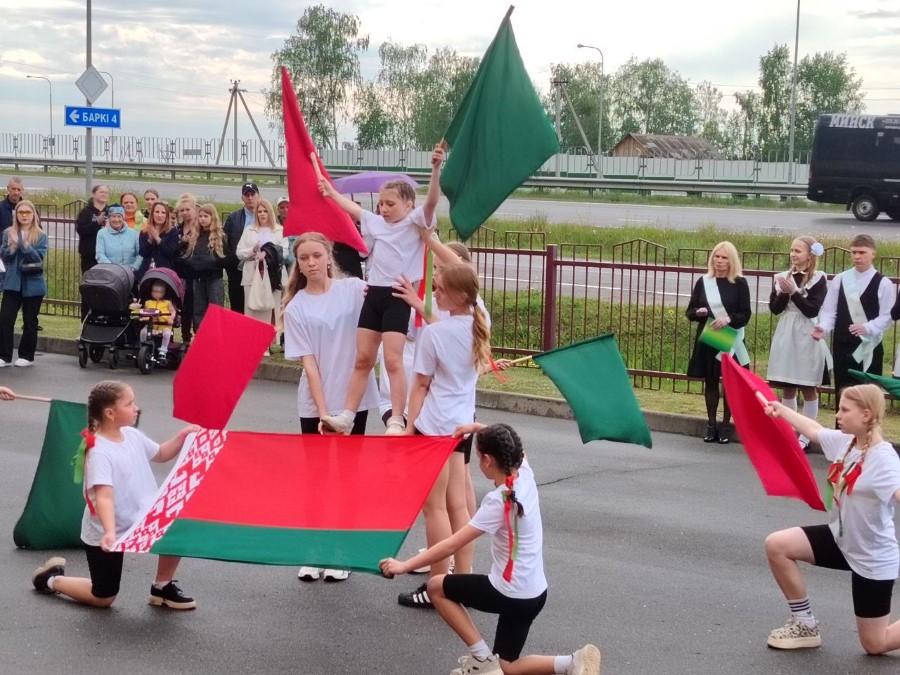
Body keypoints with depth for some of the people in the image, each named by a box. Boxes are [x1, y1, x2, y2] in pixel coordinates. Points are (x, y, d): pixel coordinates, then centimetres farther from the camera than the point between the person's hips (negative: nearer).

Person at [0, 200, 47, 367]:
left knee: (30, 321, 7)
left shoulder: (41, 236, -1)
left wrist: (24, 245, -23)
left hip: (33, 284, -1)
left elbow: (39, 257, -12)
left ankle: (27, 356, 18)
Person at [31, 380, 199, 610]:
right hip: (104, 535, -7)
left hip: (139, 521, 7)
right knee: (103, 598, 6)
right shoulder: (99, 453, -27)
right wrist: (109, 533, -51)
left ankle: (162, 588, 7)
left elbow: (160, 454, 16)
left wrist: (182, 437, 0)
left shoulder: (132, 435, -3)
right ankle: (52, 579, 32)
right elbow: (104, 497, -37)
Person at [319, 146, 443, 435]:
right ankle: (346, 417, 13)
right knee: (363, 359, 9)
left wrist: (436, 169, -38)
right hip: (374, 294, 7)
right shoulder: (377, 223, 14)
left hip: (398, 297, -7)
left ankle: (396, 421, -9)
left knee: (393, 360, -12)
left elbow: (431, 201, -23)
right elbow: (352, 207, 30)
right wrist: (330, 191, 41)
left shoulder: (415, 222, -5)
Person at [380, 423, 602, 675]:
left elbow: (452, 544, -22)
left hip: (510, 594, -8)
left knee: (436, 586, 10)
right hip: (533, 593, 8)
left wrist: (405, 565, -17)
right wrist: (477, 427, 23)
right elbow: (507, 446, 23)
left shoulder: (498, 502, -23)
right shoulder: (525, 474, -3)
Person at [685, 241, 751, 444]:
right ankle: (711, 425, 17)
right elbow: (690, 312, 7)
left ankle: (725, 426, 13)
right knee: (710, 381, 8)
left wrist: (728, 319, -24)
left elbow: (745, 315, -6)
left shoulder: (740, 283, -4)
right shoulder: (703, 282, 3)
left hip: (731, 340, -2)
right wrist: (698, 312, -15)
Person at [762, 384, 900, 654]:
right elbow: (814, 430, 17)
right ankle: (805, 626, 12)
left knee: (875, 644, 1)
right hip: (841, 538, 7)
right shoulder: (845, 441, -4)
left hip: (873, 557, -7)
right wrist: (781, 409, 29)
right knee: (776, 545, -2)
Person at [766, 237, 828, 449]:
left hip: (807, 337, -4)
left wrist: (794, 292, -17)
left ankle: (806, 435, 11)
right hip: (785, 335, 5)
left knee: (808, 389, 4)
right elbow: (774, 308, 3)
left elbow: (813, 310, -13)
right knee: (787, 388, 10)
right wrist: (784, 292, -14)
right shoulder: (782, 277, 7)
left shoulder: (818, 279, -6)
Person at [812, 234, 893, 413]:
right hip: (842, 345, 3)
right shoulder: (840, 279, 5)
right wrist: (823, 328, -14)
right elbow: (829, 310, 4)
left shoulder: (883, 283, -3)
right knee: (842, 393, 8)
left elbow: (887, 317, -7)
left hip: (869, 346, -3)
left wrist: (867, 327, -23)